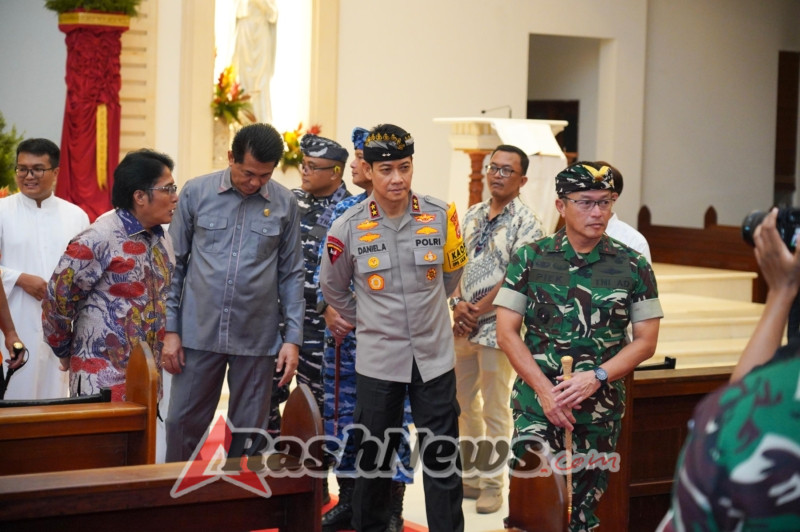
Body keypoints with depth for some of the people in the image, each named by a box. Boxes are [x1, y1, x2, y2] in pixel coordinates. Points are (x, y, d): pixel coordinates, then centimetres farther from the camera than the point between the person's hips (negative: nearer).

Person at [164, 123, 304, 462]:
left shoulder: (285, 204, 0)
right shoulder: (196, 192, -1)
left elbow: (291, 274, 5)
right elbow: (175, 264, 3)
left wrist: (293, 339, 0)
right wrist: (170, 330, 0)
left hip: (258, 339, 0)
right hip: (199, 333, 0)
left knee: (250, 433, 9)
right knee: (182, 424, 5)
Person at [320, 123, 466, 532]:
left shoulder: (440, 216, -5)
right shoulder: (348, 228, -8)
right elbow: (333, 289, 9)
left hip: (434, 355, 1)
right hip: (377, 357, 0)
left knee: (443, 456, 4)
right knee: (374, 456, 11)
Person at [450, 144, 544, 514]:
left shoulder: (525, 221, -8)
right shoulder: (472, 215, 12)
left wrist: (478, 310, -14)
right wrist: (457, 304, -5)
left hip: (496, 327, -7)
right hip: (463, 326, 7)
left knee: (495, 411, 0)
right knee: (464, 405, 14)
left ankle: (492, 483, 9)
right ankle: (469, 475, 27)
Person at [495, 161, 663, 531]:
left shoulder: (633, 267, 3)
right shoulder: (529, 260, 1)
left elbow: (645, 341, 3)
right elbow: (506, 333, 0)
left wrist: (597, 377, -12)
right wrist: (545, 390, -9)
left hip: (600, 407, 1)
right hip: (536, 402, -1)